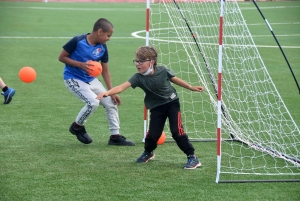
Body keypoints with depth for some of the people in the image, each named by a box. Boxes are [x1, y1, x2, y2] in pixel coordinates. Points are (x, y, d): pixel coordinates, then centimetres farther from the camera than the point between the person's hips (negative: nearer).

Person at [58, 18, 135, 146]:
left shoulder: (102, 48, -4)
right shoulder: (77, 41, -21)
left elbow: (105, 70, 5)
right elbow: (61, 57, -13)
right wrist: (80, 64, -25)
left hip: (91, 79, 7)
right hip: (73, 79, -7)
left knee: (111, 103, 3)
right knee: (93, 101, -25)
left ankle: (115, 136, 15)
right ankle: (77, 126, 1)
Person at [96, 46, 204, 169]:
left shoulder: (163, 71, -21)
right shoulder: (138, 78, -22)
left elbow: (174, 79, 0)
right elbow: (122, 87, -37)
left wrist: (191, 88, 12)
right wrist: (107, 93, -54)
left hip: (172, 102, -2)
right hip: (156, 107, 2)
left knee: (177, 131, -13)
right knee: (153, 134, -2)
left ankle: (192, 157, -2)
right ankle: (148, 153, 32)